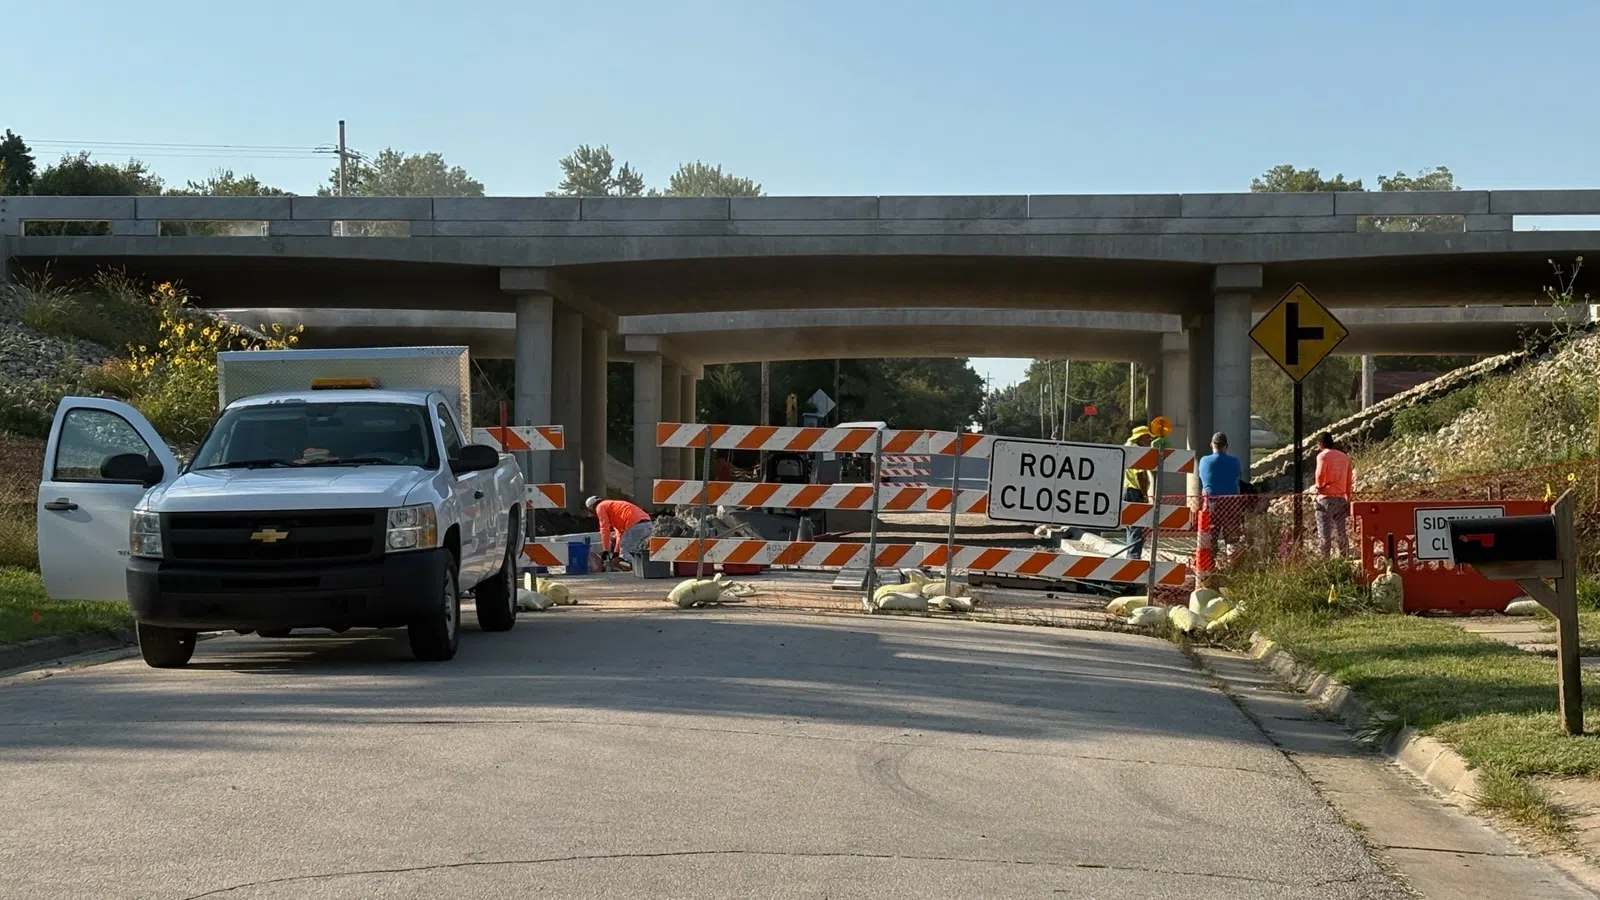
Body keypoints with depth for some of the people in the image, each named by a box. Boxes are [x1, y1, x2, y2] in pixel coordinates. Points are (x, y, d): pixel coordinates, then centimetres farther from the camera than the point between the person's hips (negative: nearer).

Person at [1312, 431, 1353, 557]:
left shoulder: (1322, 455, -6)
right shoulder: (1344, 456, 12)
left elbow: (1320, 475, -15)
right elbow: (1348, 481, 13)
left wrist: (1316, 487, 5)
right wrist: (1348, 499, 18)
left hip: (1326, 498, -6)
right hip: (1341, 499, 6)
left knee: (1324, 534, -4)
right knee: (1342, 533, 11)